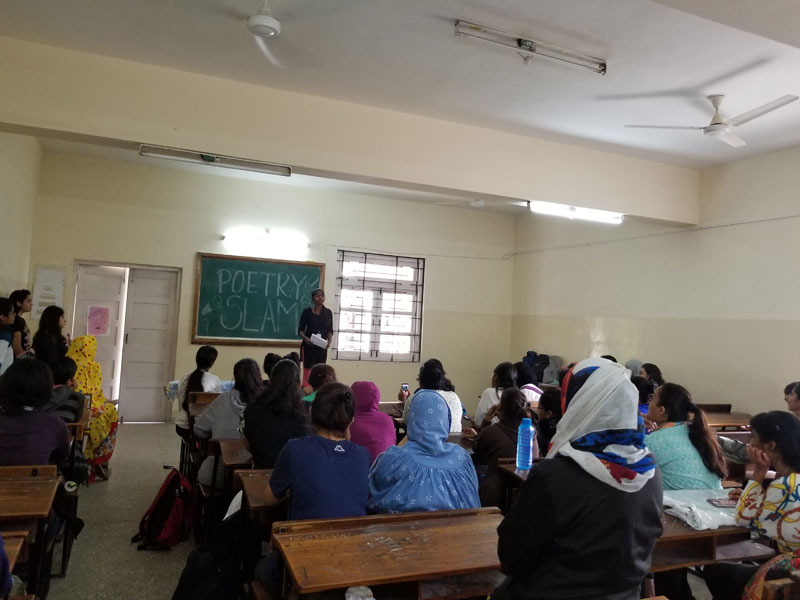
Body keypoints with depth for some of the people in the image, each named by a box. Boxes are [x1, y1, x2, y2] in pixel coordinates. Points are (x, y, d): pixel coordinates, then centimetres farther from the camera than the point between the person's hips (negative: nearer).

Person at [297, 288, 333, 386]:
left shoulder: (328, 312, 7)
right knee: (308, 370, -7)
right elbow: (300, 330, -1)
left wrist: (329, 340, -9)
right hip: (309, 345, -3)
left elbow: (330, 330, 10)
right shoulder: (307, 312, -1)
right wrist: (305, 338, -20)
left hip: (322, 347, 3)